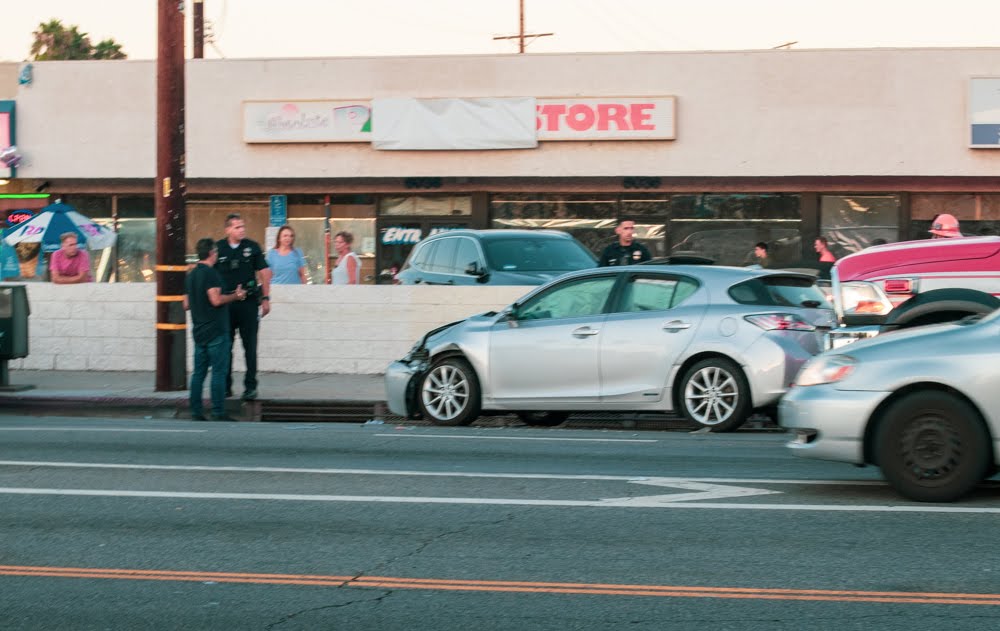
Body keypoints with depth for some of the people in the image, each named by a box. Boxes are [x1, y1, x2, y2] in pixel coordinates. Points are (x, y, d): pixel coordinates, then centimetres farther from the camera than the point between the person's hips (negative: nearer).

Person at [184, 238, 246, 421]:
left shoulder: (190, 275, 14)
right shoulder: (210, 273, -12)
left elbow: (186, 305, 18)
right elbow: (216, 300, -21)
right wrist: (236, 296, -8)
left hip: (199, 331, 8)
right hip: (216, 331, -8)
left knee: (199, 372, 9)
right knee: (219, 372, -6)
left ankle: (196, 411, 8)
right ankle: (218, 412, -7)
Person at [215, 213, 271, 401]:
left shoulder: (252, 247, 2)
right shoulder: (218, 248, 2)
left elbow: (264, 272, 6)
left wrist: (265, 298, 2)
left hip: (248, 303, -1)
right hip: (225, 304, 1)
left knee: (250, 347, 0)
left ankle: (250, 386, 5)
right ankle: (225, 386, 16)